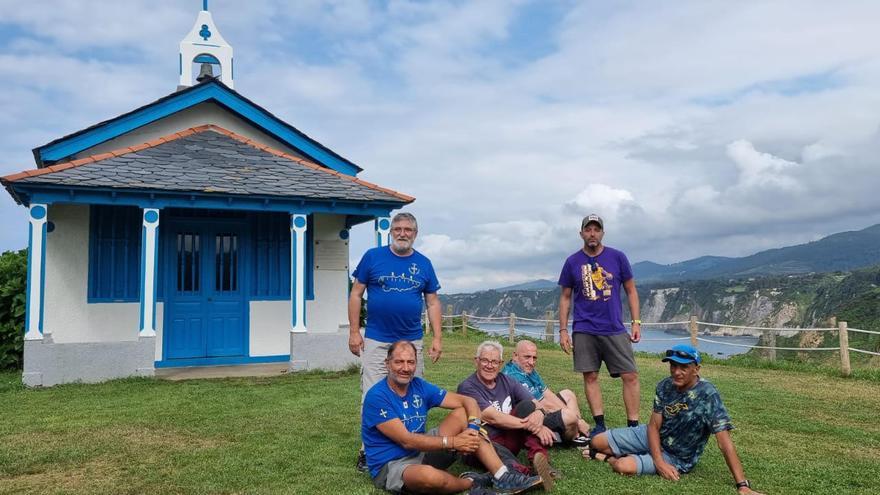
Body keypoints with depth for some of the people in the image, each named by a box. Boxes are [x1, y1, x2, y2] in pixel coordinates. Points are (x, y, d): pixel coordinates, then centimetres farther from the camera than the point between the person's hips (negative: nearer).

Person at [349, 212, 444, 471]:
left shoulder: (424, 264, 7)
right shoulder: (373, 256, 0)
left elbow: (432, 302, 9)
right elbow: (356, 294, 2)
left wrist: (437, 338, 2)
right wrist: (354, 331, -4)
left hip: (412, 341, 2)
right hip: (375, 340, -2)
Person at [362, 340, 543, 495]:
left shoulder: (419, 386, 0)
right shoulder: (377, 397, -19)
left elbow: (468, 401, -1)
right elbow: (406, 440, -24)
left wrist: (473, 429, -21)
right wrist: (452, 442, -23)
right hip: (390, 466, -7)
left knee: (462, 414, -5)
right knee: (429, 475, -41)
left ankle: (503, 477, -15)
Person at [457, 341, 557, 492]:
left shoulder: (507, 381, 8)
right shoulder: (467, 388, -9)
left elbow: (536, 405, -3)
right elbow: (494, 418, -20)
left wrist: (539, 414, -29)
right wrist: (534, 427, -24)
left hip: (510, 440, 5)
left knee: (527, 406, -16)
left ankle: (539, 456, -35)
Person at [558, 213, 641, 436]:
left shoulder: (617, 257, 4)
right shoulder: (573, 262, 5)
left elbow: (631, 290, 9)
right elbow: (565, 298, 8)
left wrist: (636, 322, 1)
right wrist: (563, 330, 2)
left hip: (615, 329, 0)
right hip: (584, 330, 0)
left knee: (631, 376, -4)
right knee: (590, 377, 2)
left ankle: (633, 426, 5)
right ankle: (599, 425, 11)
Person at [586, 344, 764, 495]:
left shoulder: (708, 395, -28)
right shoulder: (664, 386, -11)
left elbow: (725, 444, -29)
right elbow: (654, 426, -7)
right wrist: (659, 461, -23)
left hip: (678, 458, -5)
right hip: (652, 439, 5)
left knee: (623, 467, -26)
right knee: (597, 442, -3)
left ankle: (614, 458, 6)